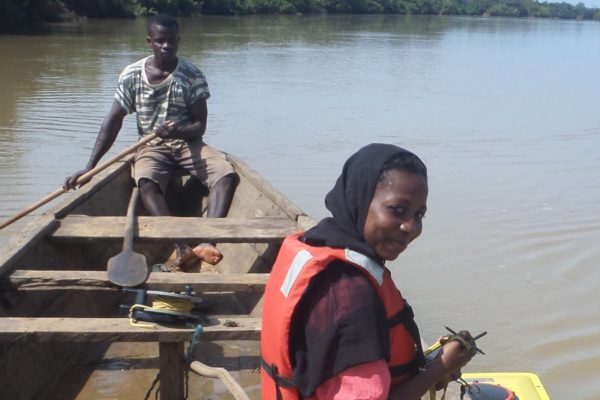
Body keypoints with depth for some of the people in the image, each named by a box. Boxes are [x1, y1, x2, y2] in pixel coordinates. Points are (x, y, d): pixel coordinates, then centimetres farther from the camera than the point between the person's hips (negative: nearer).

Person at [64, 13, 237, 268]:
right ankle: (181, 248, -45)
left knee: (227, 174, -28)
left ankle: (206, 243, -42)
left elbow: (200, 125, -5)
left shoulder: (193, 76, -5)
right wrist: (89, 167, -7)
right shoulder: (131, 76, -2)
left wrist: (179, 131, -30)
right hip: (151, 146, 0)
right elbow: (113, 121, -2)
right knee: (146, 182, -35)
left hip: (187, 143, 1)